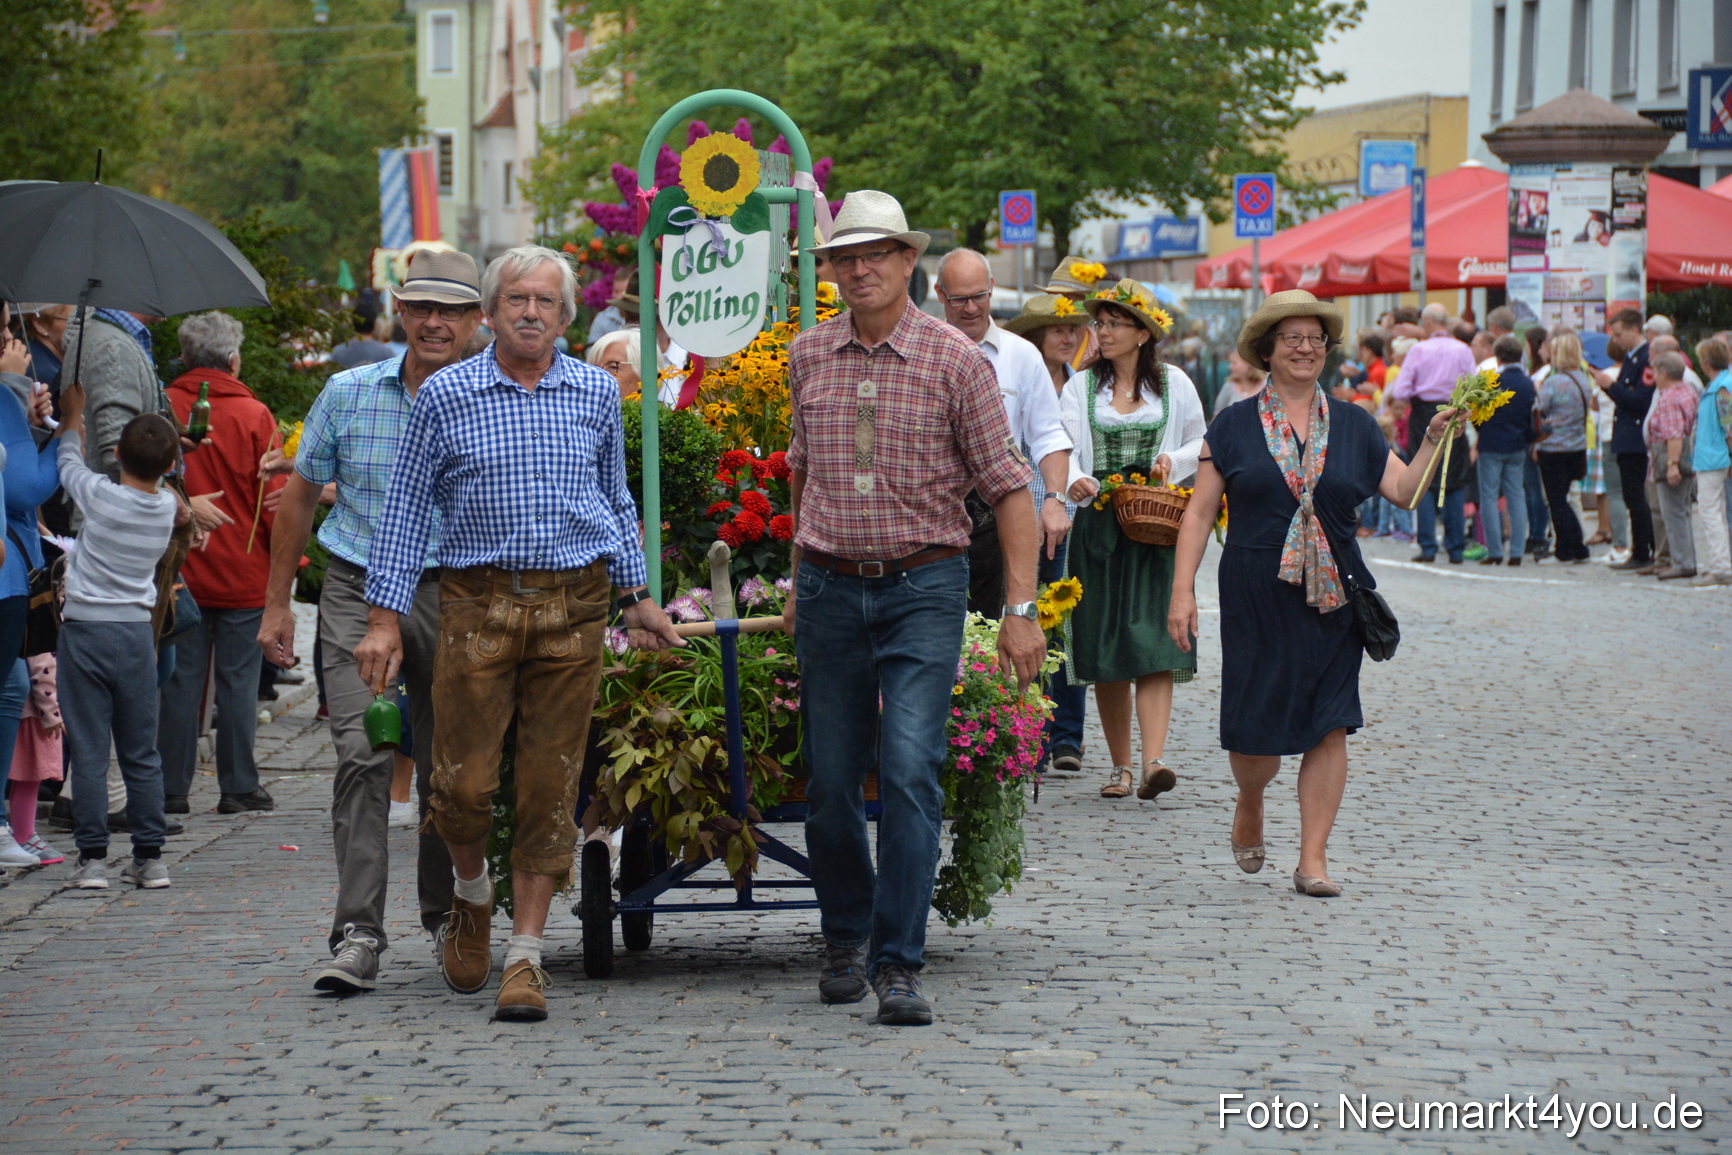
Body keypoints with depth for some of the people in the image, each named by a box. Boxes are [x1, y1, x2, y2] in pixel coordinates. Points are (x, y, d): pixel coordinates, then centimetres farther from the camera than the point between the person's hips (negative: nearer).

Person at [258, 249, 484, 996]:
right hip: (359, 591, 0)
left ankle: (445, 916, 29)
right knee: (362, 755, -13)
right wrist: (277, 603, 11)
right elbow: (300, 494, 12)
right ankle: (357, 935, -15)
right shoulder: (348, 394, 2)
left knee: (447, 767, 8)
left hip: (452, 597, 0)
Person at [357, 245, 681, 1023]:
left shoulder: (597, 393, 9)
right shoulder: (444, 396, 2)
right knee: (464, 781, -7)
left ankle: (525, 954, 5)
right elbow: (406, 511, 5)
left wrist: (637, 598, 17)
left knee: (549, 786, -1)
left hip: (574, 606, 1)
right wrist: (385, 619, 0)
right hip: (479, 602, -1)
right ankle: (471, 893, 24)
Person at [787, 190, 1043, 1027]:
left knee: (910, 773, -14)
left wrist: (1020, 607, -10)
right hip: (831, 591, 4)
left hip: (923, 589, -3)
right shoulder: (809, 356, 7)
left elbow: (1007, 486, -4)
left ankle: (899, 965, -12)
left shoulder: (955, 360, -5)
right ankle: (845, 939, 28)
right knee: (831, 779, 8)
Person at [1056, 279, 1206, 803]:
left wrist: (1173, 461, -4)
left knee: (1152, 641, -14)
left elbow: (1203, 443, 17)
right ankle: (1120, 765, 11)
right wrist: (1073, 479, -26)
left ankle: (1152, 762, -25)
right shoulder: (1081, 386, 8)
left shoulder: (1173, 383, 8)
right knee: (1104, 647, 1)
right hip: (1097, 524, 1)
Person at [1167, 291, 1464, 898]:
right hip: (1256, 595, -2)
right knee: (1257, 728, -3)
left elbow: (1404, 490, 7)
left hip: (1333, 595, 2)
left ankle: (1313, 858, 3)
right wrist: (1182, 591, -4)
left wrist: (1432, 440, -7)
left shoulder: (1353, 426, 11)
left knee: (1330, 726, -4)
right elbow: (1199, 513, 4)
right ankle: (1250, 809, 29)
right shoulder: (1234, 427, 5)